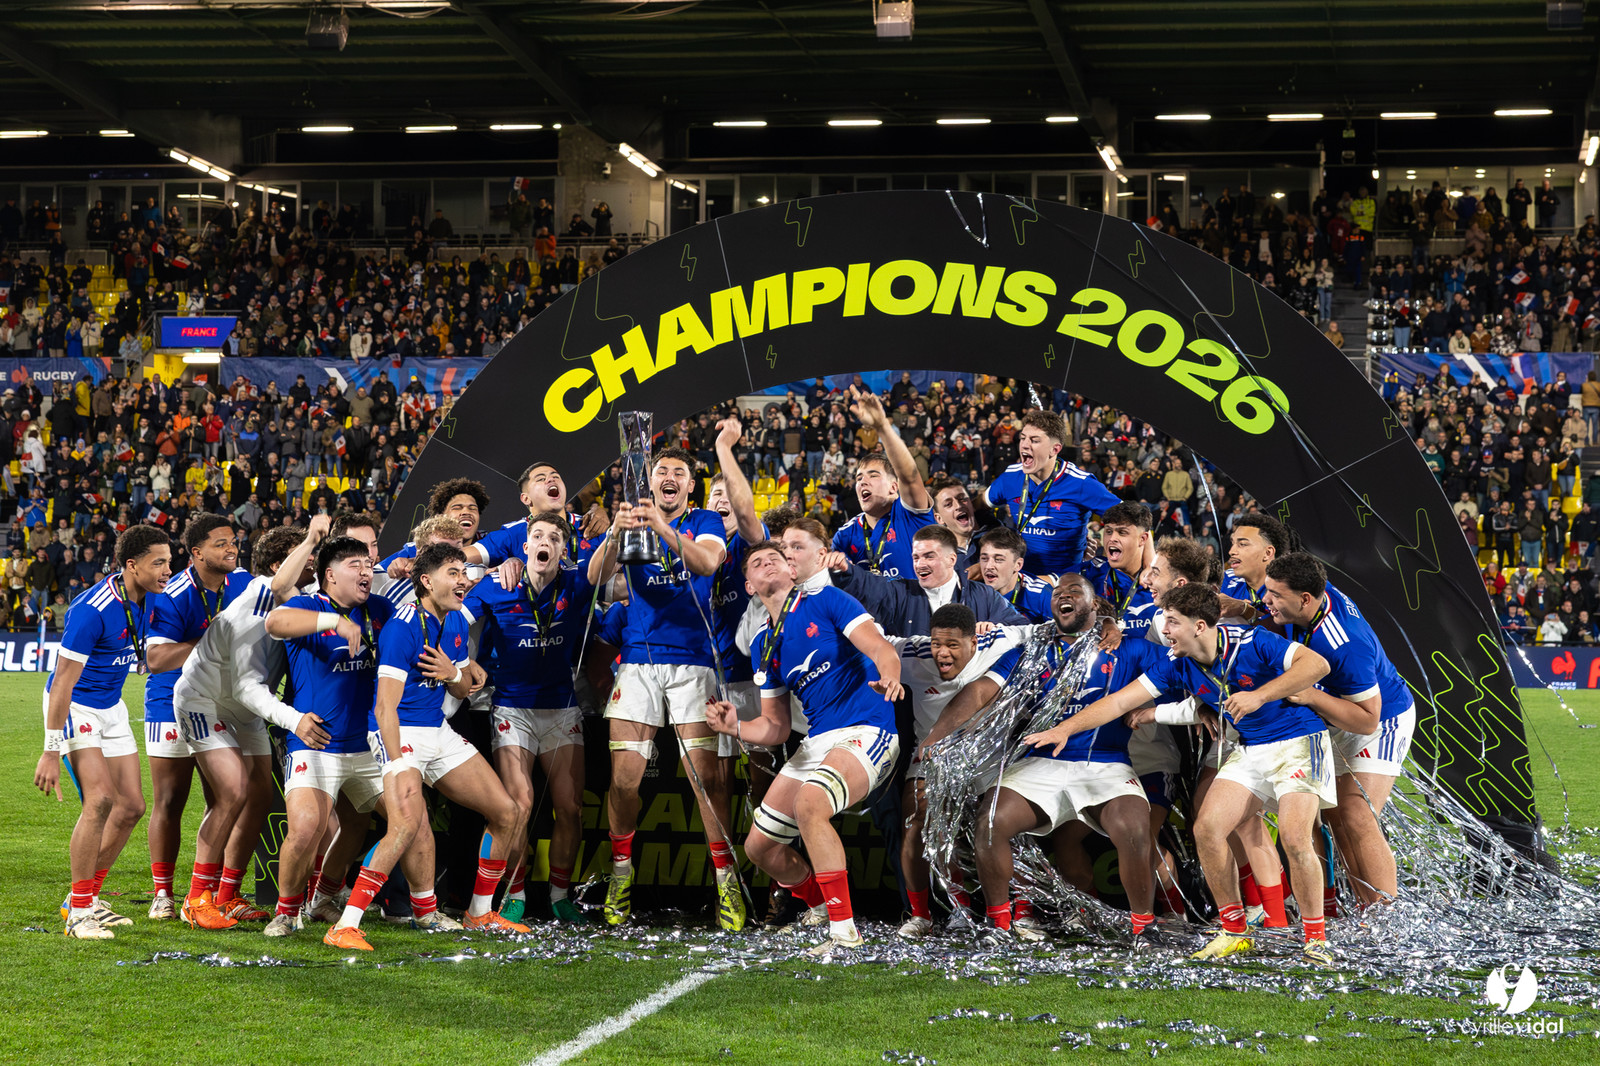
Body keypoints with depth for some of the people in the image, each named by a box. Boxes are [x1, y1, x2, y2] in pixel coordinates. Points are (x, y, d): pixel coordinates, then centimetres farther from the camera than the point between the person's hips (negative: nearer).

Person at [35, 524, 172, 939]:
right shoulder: (93, 609, -26)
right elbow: (63, 680, -25)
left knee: (132, 806, 5)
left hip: (110, 707, 8)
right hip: (74, 706, -8)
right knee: (101, 798, -21)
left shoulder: (144, 600, -2)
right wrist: (51, 751, -26)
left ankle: (87, 897, 20)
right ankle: (78, 913, -13)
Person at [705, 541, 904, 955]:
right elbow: (776, 727, 17)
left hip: (866, 732, -8)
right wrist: (736, 727, -4)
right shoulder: (763, 646, 15)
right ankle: (821, 905, 34)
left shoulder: (826, 602, -2)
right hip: (816, 742, 8)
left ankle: (845, 931, -29)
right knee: (759, 847, 6)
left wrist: (888, 676, -39)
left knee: (809, 803, -35)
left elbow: (880, 648, -15)